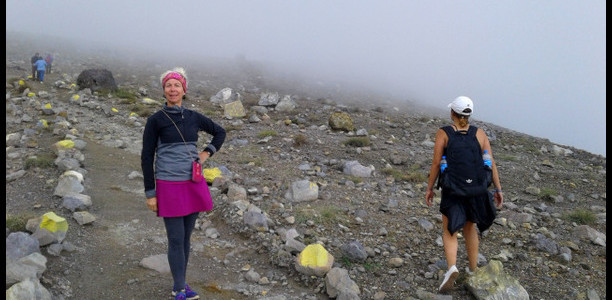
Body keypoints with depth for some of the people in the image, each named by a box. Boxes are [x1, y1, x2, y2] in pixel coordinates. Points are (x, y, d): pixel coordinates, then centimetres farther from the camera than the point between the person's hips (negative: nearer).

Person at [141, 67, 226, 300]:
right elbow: (147, 158, -3)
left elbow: (220, 132, 21)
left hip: (193, 185, 4)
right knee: (176, 239, -2)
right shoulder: (156, 120, -4)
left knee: (186, 237, 13)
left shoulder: (194, 118, 6)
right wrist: (150, 194, -5)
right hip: (169, 187, -4)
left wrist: (206, 153, 6)